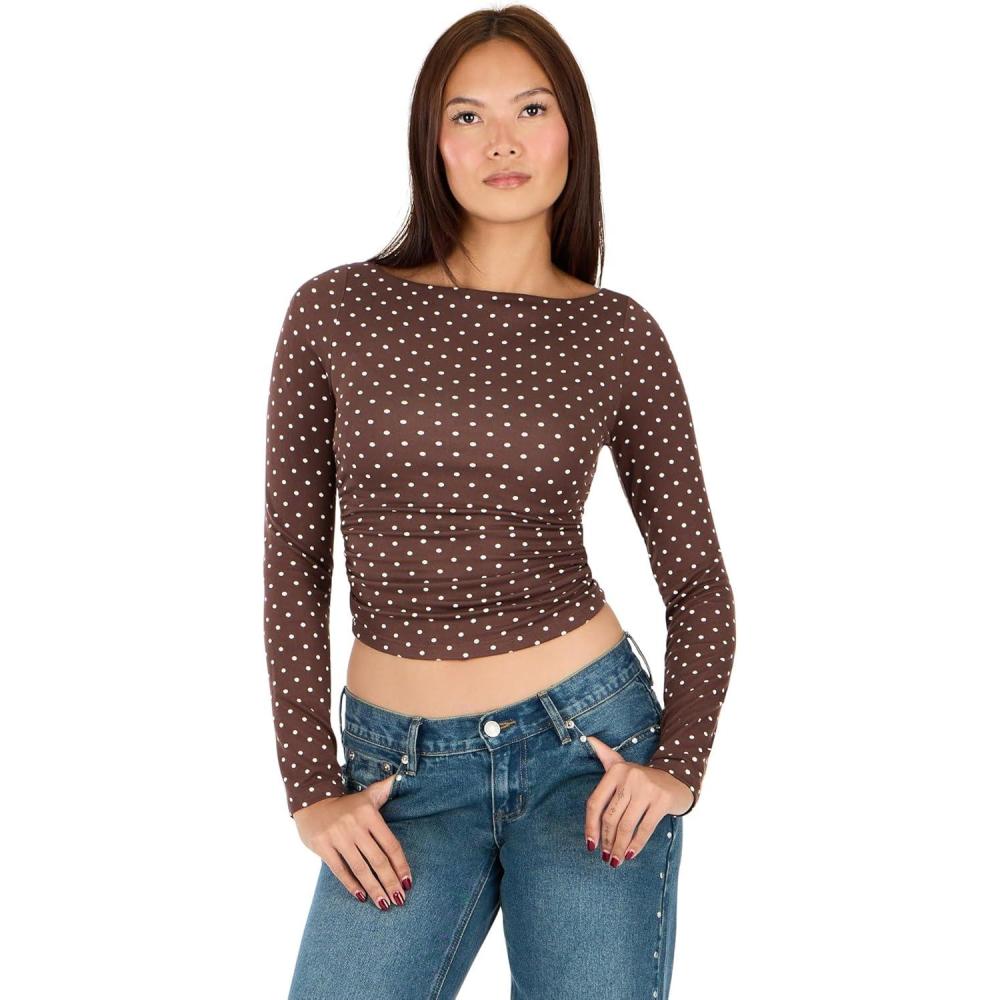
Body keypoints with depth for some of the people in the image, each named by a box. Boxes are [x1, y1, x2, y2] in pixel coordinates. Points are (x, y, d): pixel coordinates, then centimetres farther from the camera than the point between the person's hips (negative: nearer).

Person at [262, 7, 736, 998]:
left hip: (588, 739, 0)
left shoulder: (619, 337, 0)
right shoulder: (334, 311, -1)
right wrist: (312, 787, -2)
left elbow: (697, 581, 7)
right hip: (400, 770, 0)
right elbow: (294, 560, 1)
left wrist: (678, 765, -6)